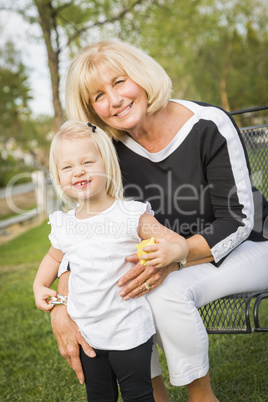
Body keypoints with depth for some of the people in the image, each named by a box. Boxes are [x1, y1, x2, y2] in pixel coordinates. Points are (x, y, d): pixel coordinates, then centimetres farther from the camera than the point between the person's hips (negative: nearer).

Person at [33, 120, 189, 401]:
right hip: (86, 333, 5)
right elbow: (54, 256, 22)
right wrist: (39, 285, 8)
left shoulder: (131, 215, -15)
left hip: (128, 331, -4)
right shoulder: (64, 225, 1)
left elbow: (178, 241, -14)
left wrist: (168, 252, -36)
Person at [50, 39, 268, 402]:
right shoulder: (112, 150, -9)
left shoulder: (209, 125, -22)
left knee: (168, 291, -31)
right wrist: (62, 308, -24)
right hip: (178, 257, 5)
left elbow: (238, 222, -21)